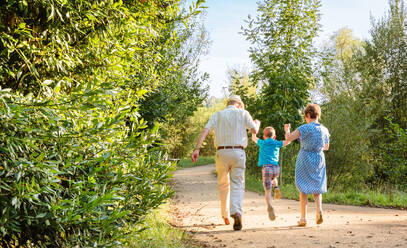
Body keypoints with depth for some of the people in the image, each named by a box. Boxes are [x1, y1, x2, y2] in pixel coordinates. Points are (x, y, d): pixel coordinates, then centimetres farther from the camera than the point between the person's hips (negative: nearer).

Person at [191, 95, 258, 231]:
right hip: (238, 153, -2)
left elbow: (205, 130, -3)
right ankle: (237, 212, -23)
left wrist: (197, 149, -9)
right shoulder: (243, 113, 4)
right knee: (237, 185, 0)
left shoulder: (217, 115, 9)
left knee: (223, 185, 16)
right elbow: (254, 131, 9)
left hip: (222, 152, 2)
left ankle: (225, 216, 22)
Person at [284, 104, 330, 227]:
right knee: (317, 187, 15)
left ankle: (303, 218, 4)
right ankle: (319, 209, -10)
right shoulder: (324, 130, 3)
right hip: (319, 160, 4)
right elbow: (326, 147, 16)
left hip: (305, 160, -4)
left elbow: (288, 138, -17)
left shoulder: (305, 128, -15)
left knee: (303, 190, 5)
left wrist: (287, 129, 4)